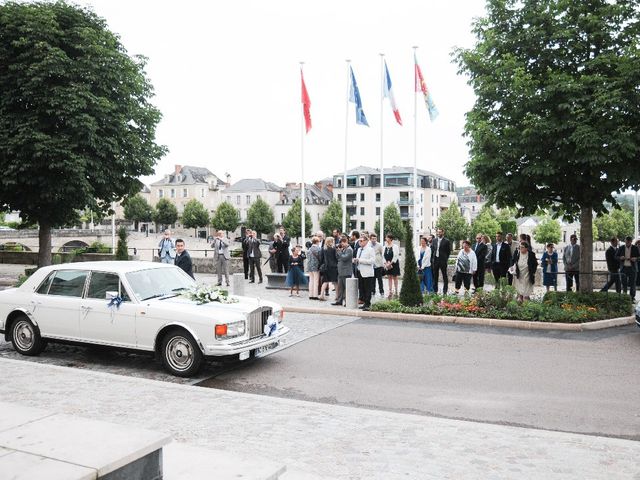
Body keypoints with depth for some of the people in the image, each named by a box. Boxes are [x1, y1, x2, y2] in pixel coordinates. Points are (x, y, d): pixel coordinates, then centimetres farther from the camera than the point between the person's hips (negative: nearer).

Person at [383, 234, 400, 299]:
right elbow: (383, 255, 7)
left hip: (394, 264, -5)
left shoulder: (395, 246, -10)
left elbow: (395, 256, -13)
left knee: (394, 277, 3)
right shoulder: (385, 246, 6)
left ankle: (396, 292, 12)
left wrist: (391, 263, -15)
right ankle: (390, 292, 12)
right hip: (387, 264, 5)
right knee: (389, 277, 8)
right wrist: (386, 263, -6)